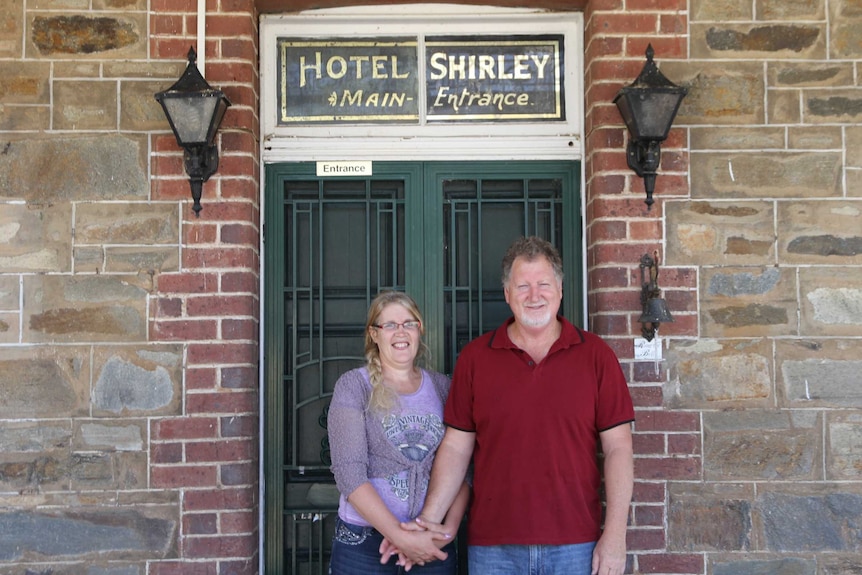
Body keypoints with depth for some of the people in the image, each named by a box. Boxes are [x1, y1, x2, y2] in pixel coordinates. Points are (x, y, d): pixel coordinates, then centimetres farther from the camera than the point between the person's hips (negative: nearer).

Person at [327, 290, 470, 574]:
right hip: (363, 542, -2)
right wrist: (401, 537, -17)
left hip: (433, 544, 3)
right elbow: (349, 473, -12)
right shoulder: (353, 386, -3)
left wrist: (450, 527, -13)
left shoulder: (441, 386, 6)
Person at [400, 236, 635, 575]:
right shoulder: (474, 358, 3)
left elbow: (618, 448, -1)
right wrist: (428, 520, -6)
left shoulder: (595, 355, 1)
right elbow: (456, 447, 4)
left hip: (576, 546, -1)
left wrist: (615, 536, -7)